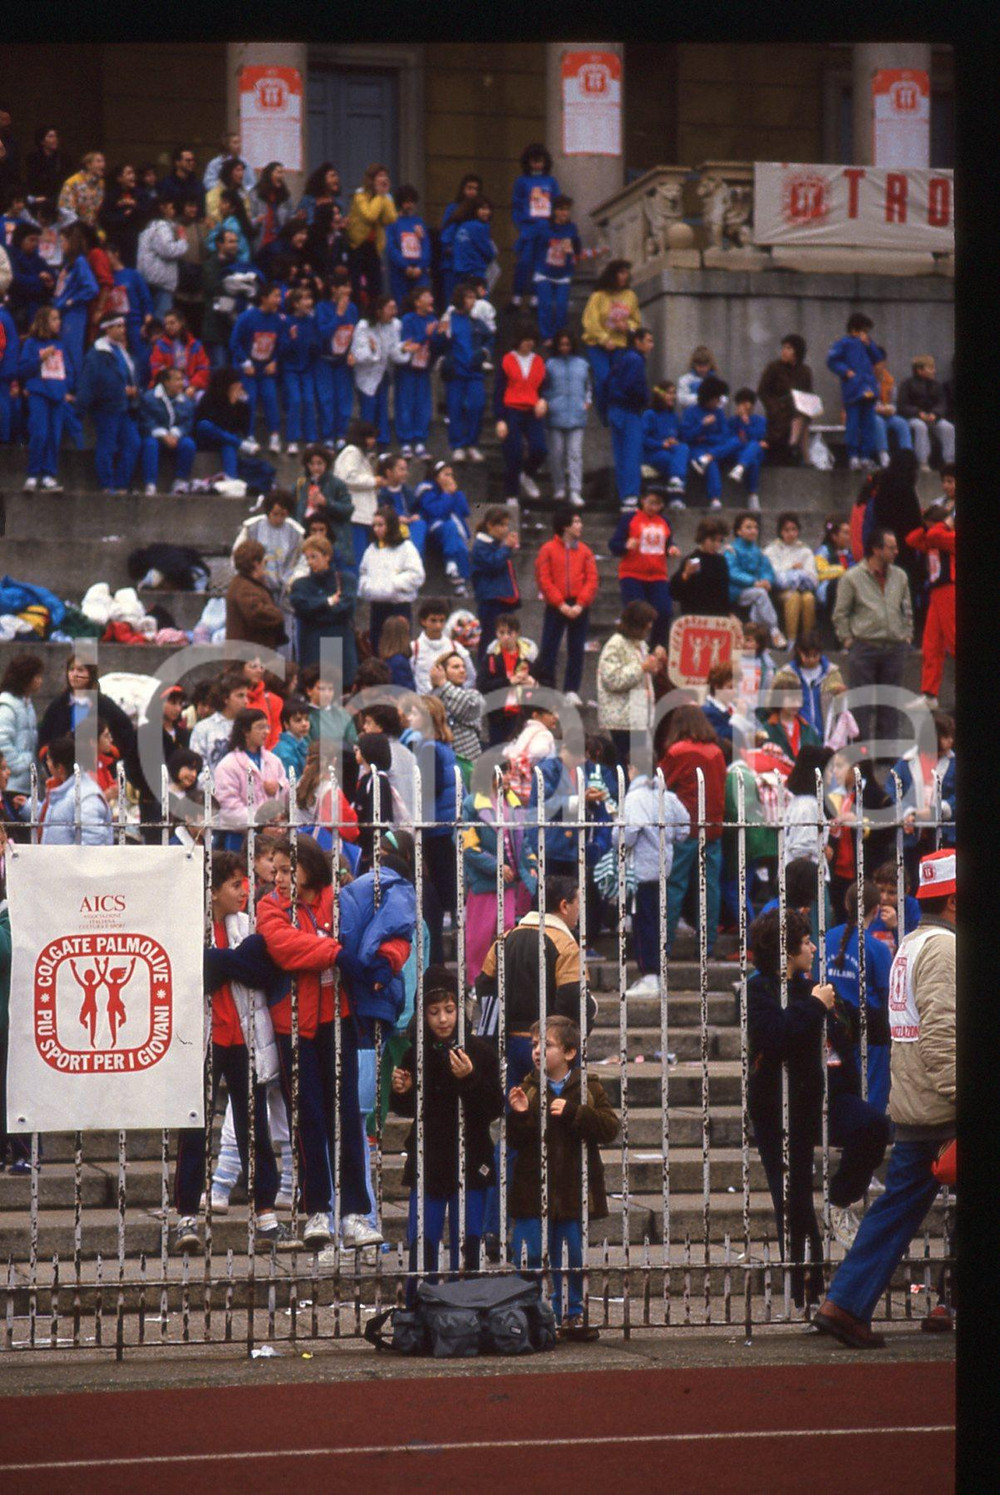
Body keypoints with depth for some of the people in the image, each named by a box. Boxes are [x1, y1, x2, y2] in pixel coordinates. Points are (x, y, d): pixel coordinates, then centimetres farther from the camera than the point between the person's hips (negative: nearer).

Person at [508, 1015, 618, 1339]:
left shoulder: (588, 1089, 1)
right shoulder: (527, 1089, 2)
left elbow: (609, 1129, -11)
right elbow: (515, 1140, -1)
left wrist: (573, 1112, -20)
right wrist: (519, 1115, -20)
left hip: (573, 1190, 0)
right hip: (532, 1189, 0)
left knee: (572, 1260, 9)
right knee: (528, 1257, -1)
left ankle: (573, 1315, 22)